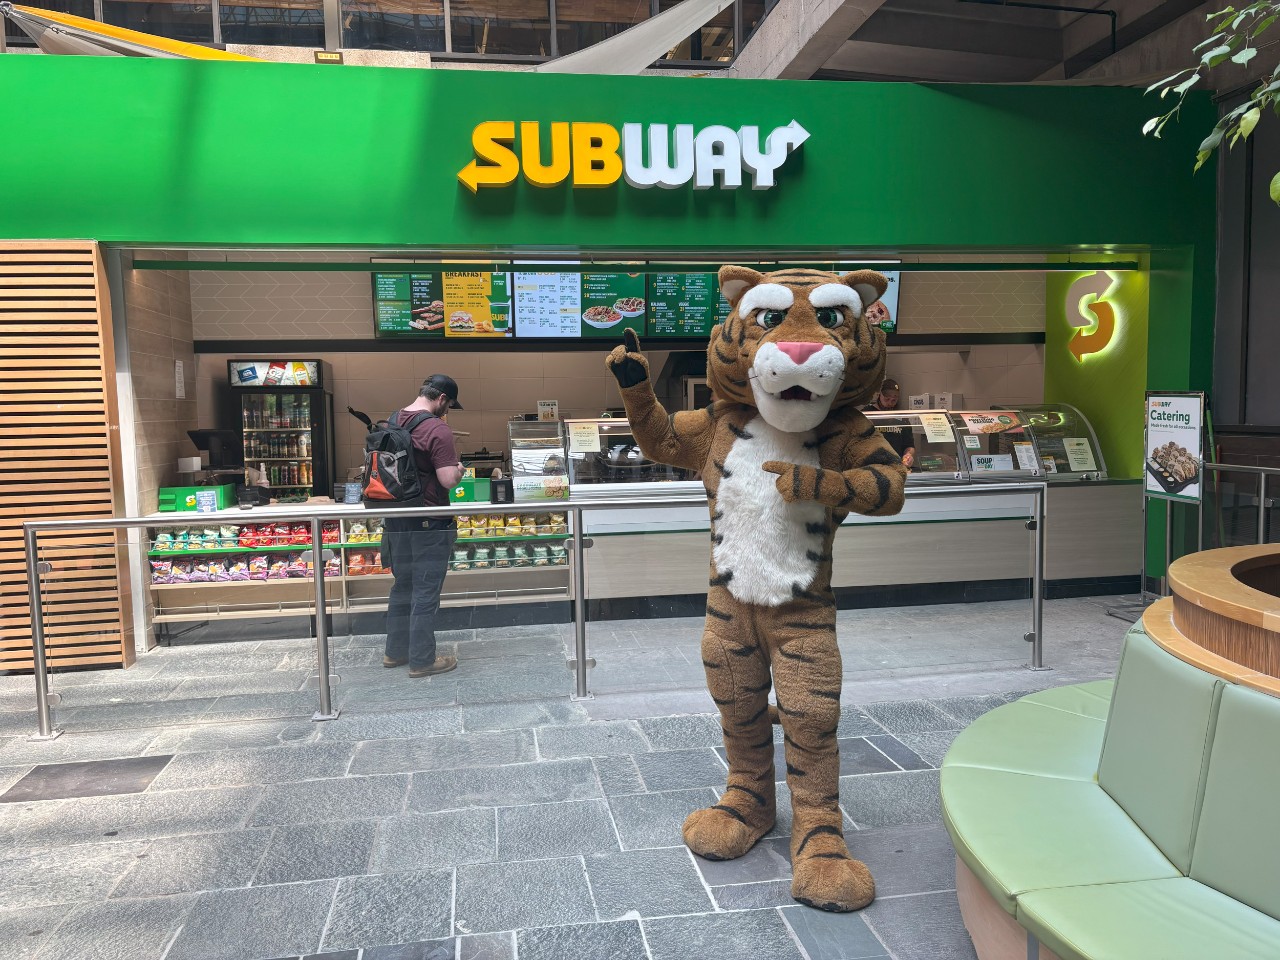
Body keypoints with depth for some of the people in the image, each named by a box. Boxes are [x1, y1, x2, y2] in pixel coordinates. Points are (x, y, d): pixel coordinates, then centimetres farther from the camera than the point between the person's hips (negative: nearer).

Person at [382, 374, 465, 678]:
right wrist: (458, 469, -2)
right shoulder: (438, 430, -19)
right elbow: (448, 480, -22)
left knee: (402, 585, 19)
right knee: (426, 593, 2)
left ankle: (395, 651, 30)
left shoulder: (391, 422, 6)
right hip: (429, 524, -8)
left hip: (396, 519, 8)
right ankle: (422, 660, 11)